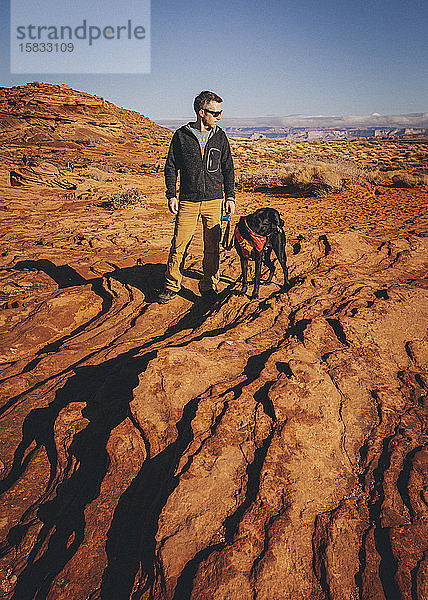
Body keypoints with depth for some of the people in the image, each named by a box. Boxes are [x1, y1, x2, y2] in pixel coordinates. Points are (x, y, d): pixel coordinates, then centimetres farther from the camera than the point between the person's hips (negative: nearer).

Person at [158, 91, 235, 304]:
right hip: (188, 201, -2)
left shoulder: (220, 137, 9)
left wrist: (230, 196, 6)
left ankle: (209, 286, 18)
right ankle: (171, 286, 14)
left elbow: (228, 168, 13)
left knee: (212, 247, 4)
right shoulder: (181, 135, 2)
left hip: (213, 200, 2)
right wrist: (171, 195, -2)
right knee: (178, 246, -2)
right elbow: (171, 167, 6)